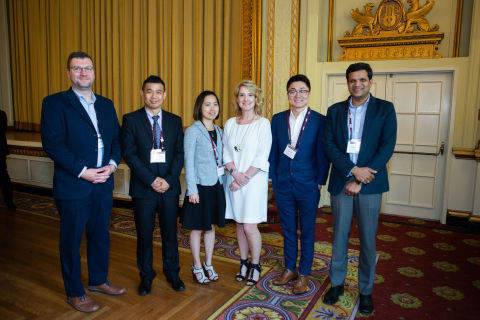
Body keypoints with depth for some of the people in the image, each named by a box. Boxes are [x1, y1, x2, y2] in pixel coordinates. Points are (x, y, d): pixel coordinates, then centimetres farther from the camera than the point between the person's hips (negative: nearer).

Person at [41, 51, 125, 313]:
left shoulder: (106, 104, 12)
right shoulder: (55, 103, -5)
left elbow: (116, 139, 10)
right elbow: (52, 144, -14)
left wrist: (112, 164, -8)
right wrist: (82, 171, -19)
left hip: (103, 184, 5)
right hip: (73, 186, -5)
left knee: (100, 235, 17)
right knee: (71, 240, 9)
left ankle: (98, 280, 38)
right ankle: (74, 293, 27)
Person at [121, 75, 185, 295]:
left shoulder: (174, 121, 7)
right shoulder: (131, 119, 0)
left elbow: (180, 153, 3)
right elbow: (129, 154, -7)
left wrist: (169, 179, -11)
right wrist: (151, 180, -15)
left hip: (169, 186, 2)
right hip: (143, 187, -2)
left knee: (170, 232, 11)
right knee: (144, 234, 9)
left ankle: (172, 273, 29)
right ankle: (146, 276, 27)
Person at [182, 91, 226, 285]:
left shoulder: (219, 132, 10)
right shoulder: (192, 131, -8)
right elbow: (188, 162, -11)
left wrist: (224, 181, 7)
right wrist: (192, 190, -14)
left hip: (216, 185, 6)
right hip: (200, 186, -6)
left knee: (211, 226, 15)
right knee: (197, 228, 7)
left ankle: (208, 264, 30)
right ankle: (197, 267, 23)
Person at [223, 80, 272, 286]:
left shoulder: (263, 123, -5)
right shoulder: (230, 123, 8)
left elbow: (262, 157, -10)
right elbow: (226, 153, 7)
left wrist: (244, 178, -13)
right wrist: (235, 172, -10)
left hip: (254, 180, -4)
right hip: (234, 179, 4)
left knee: (249, 226, -4)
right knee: (239, 224, 12)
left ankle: (255, 265, 18)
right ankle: (244, 263, 29)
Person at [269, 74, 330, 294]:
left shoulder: (319, 120, -4)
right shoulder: (278, 119, 5)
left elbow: (323, 154, -4)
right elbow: (273, 152, 7)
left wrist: (320, 182, -8)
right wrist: (273, 178, 3)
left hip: (308, 185, -3)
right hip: (283, 184, 3)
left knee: (307, 232, 9)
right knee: (288, 229, 15)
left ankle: (303, 274, 25)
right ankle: (290, 269, 33)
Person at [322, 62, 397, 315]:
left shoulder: (385, 109, 2)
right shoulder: (335, 110, 7)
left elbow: (387, 146, -6)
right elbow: (328, 145, -2)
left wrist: (360, 181, -13)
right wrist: (353, 169, -15)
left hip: (369, 184, -1)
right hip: (341, 183, 1)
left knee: (368, 240, 8)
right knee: (339, 237, 11)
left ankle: (366, 290, 26)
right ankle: (337, 283, 29)